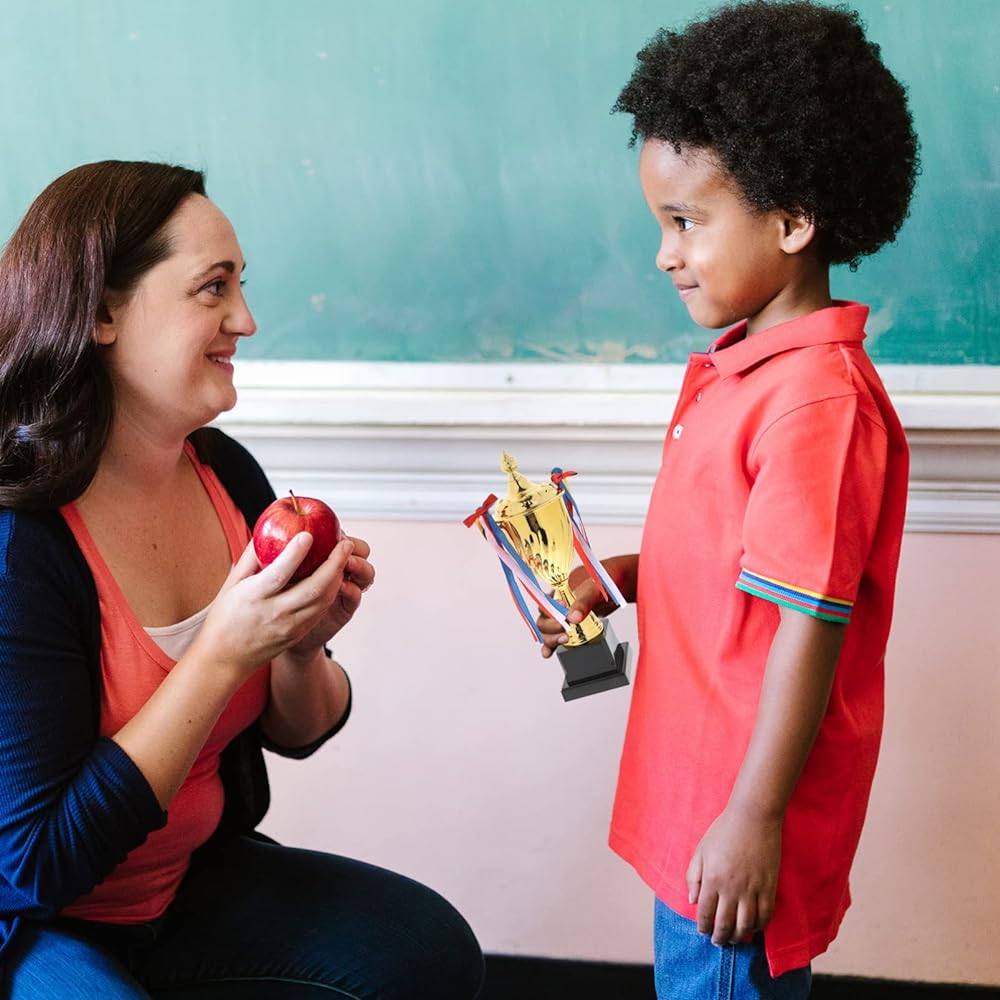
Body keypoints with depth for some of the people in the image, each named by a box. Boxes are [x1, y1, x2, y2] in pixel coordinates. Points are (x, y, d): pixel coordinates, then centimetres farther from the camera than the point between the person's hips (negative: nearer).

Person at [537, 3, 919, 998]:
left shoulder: (816, 401, -24)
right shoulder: (737, 364, 6)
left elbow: (810, 623, -25)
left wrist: (754, 817, -21)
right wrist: (621, 578, 4)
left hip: (744, 802, -9)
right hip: (697, 772, 9)